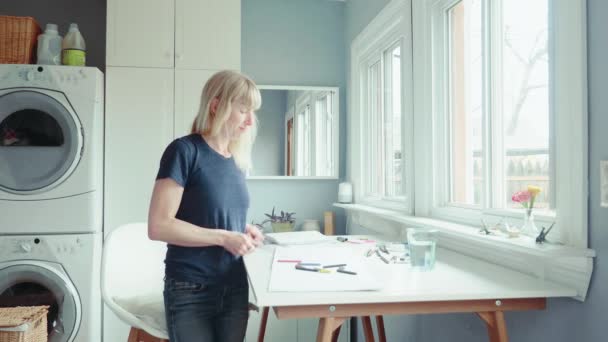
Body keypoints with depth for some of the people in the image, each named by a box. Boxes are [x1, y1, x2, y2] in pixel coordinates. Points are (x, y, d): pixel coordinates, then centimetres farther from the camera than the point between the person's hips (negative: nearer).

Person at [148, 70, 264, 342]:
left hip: (234, 288, 6)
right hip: (190, 292, -6)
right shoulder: (185, 150, -12)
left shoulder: (236, 160, 9)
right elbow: (158, 226, -17)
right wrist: (224, 238, -18)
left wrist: (243, 229, 1)